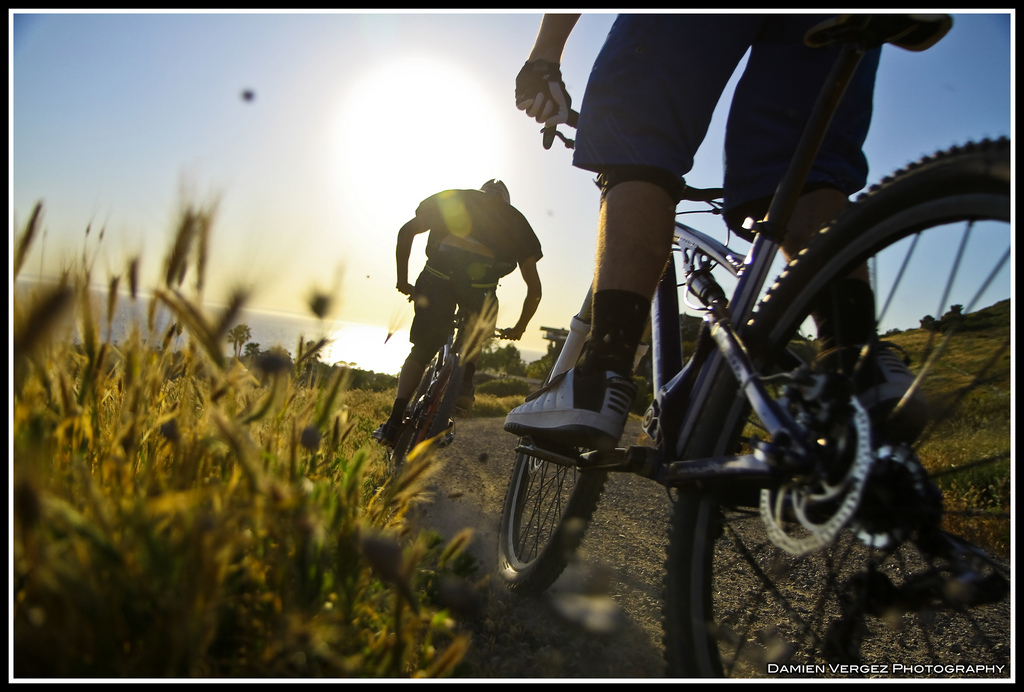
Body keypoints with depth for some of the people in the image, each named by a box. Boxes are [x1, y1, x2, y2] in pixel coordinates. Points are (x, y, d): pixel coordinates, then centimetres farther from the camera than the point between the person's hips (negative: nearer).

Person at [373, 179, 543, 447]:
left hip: (439, 276, 0)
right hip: (481, 285, 0)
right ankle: (464, 389, 12)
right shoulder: (517, 220, 31)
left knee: (420, 352, 14)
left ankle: (394, 421, 6)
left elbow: (407, 230, 18)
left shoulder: (454, 198, 31)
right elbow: (534, 288, 29)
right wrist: (519, 328, 41)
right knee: (475, 337, 32)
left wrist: (402, 280, 25)